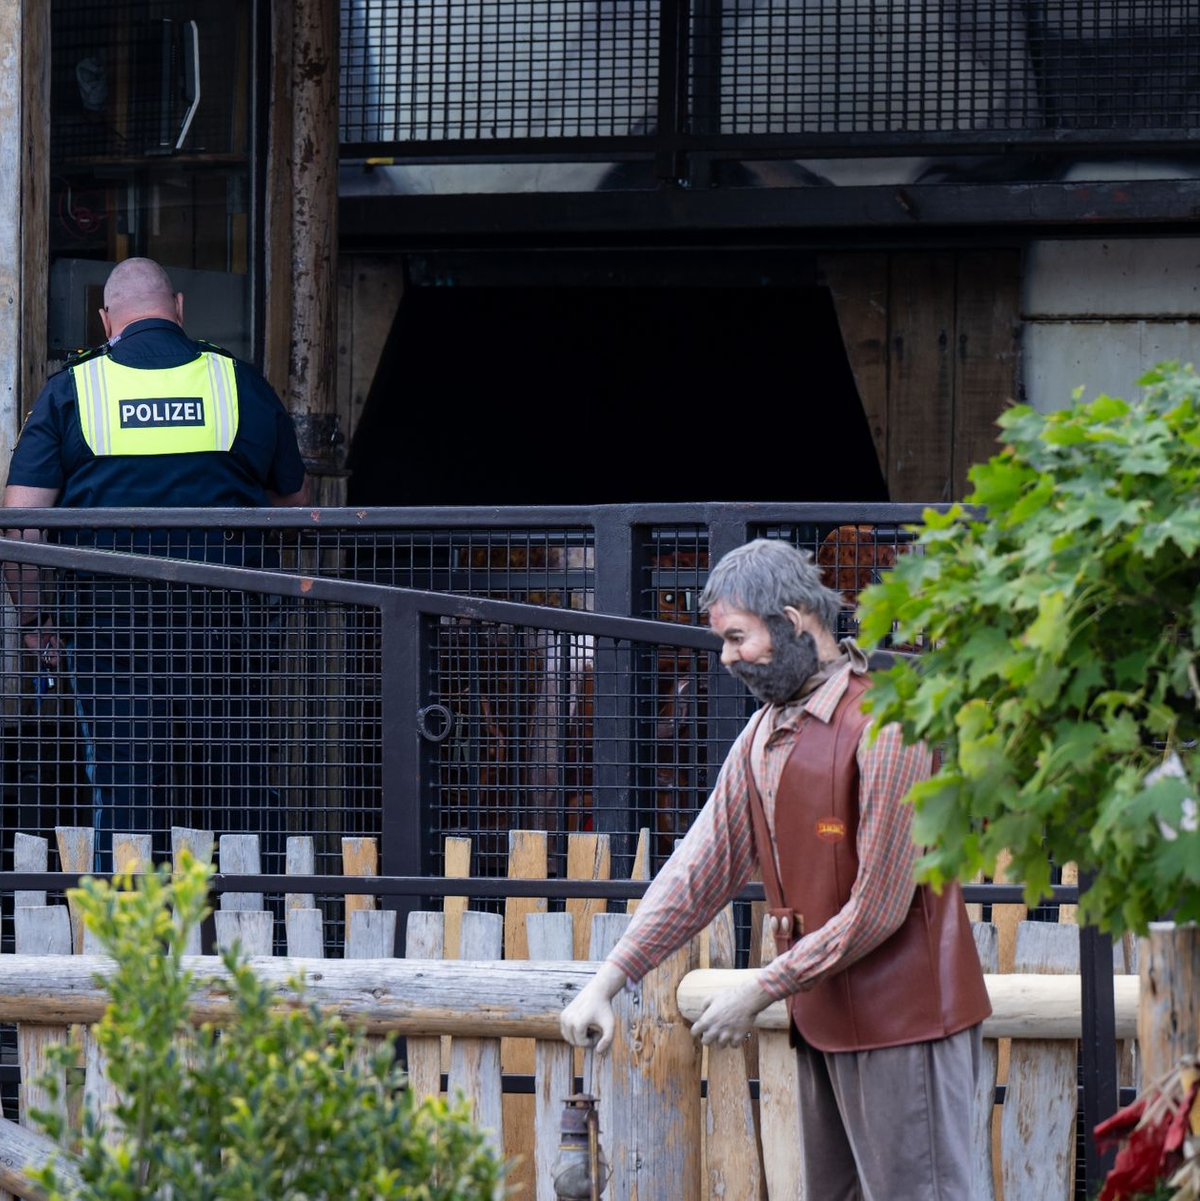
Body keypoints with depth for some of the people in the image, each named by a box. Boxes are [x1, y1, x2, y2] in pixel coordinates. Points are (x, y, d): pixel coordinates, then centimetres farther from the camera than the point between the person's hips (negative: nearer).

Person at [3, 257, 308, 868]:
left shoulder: (70, 390, 2)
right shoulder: (242, 383, 6)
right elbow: (295, 500, 19)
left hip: (108, 616, -1)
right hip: (224, 619, 1)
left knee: (123, 802, 2)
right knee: (239, 795, 6)